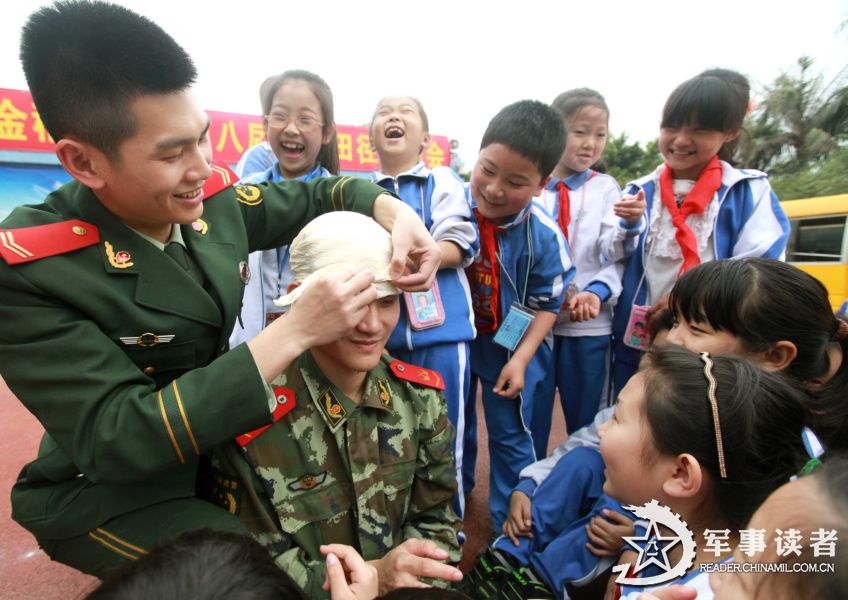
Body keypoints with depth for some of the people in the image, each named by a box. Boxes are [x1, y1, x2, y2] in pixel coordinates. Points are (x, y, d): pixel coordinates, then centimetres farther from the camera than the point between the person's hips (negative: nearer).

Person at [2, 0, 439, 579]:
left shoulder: (214, 197, -11)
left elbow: (317, 196, 4)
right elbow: (112, 439, -30)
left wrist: (395, 212, -18)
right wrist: (293, 332, -37)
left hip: (216, 440, 5)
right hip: (109, 493, -4)